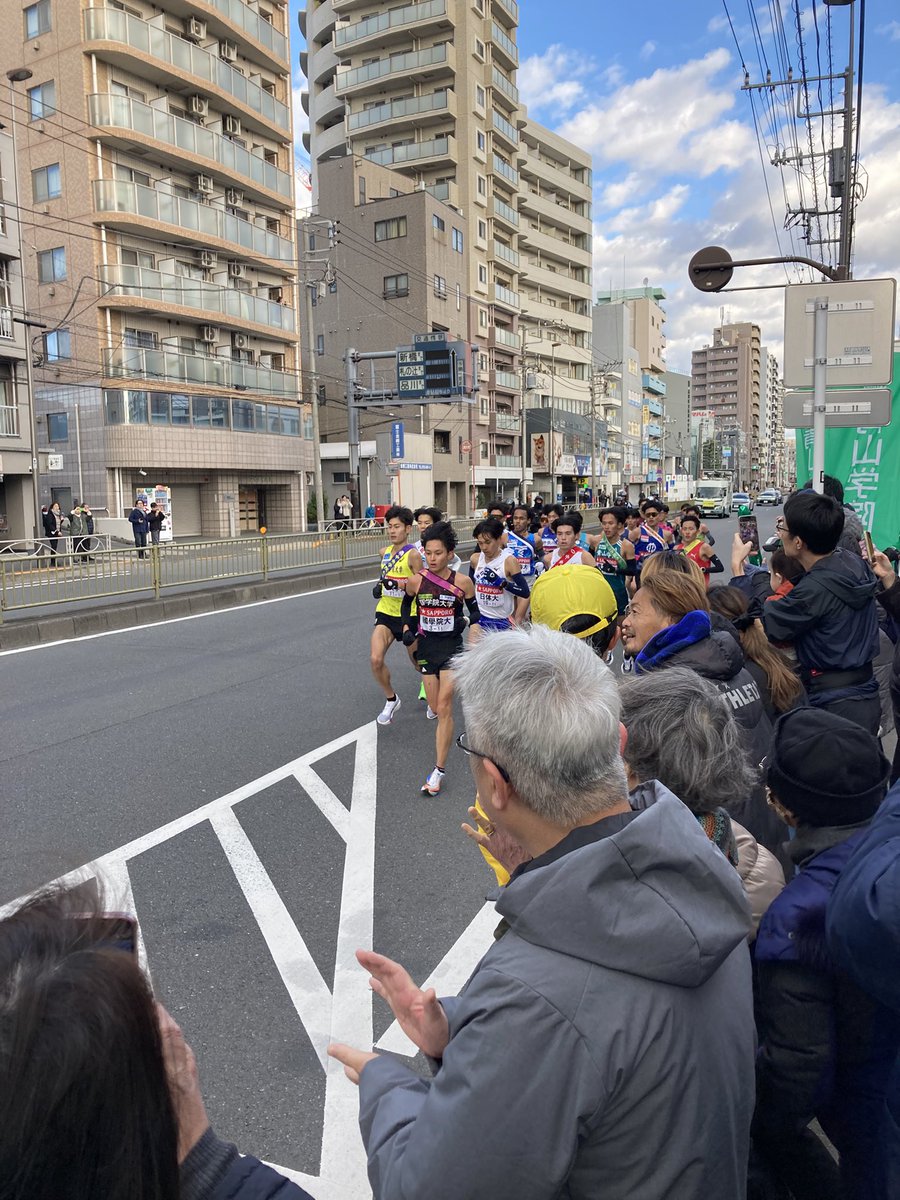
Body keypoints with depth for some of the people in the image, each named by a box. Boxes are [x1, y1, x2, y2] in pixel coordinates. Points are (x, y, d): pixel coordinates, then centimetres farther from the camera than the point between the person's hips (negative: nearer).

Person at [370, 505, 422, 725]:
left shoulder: (413, 554, -12)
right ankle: (391, 700, 9)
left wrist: (404, 585, -28)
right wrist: (380, 586, 8)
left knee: (419, 663, 11)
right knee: (375, 659, -14)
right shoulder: (385, 552, 7)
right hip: (385, 613, 5)